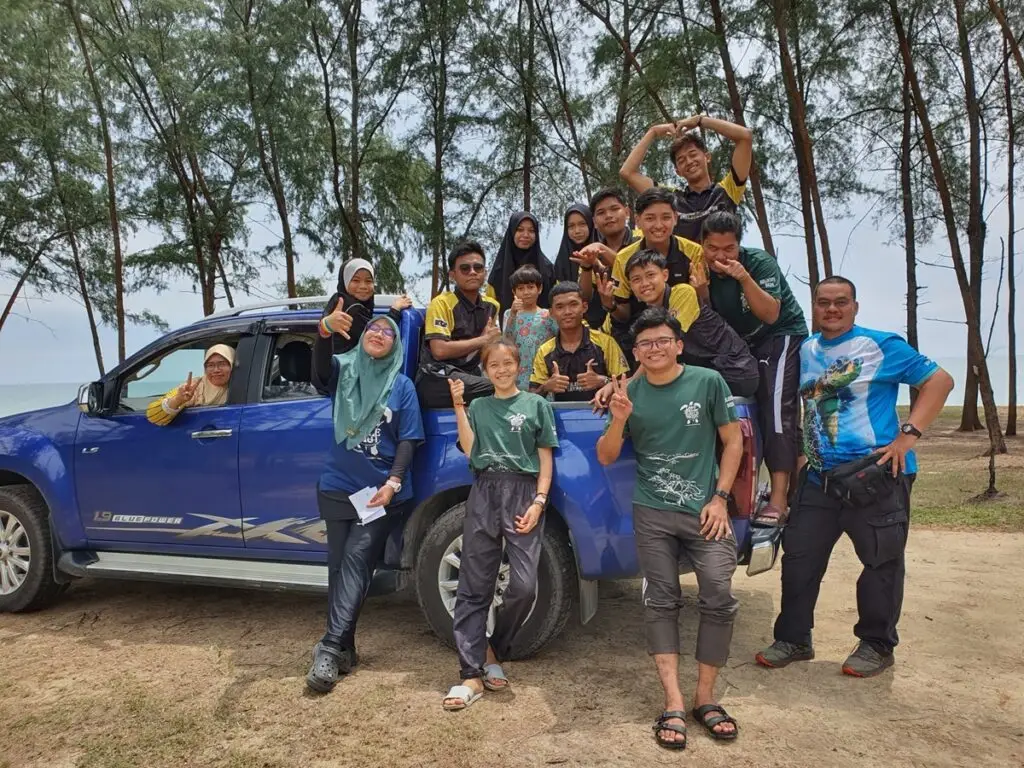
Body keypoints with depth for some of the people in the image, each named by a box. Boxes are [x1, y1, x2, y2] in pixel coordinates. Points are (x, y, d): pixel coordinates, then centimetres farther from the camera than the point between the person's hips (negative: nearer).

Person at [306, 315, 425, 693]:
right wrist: (326, 331, -41)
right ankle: (343, 649, 19)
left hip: (381, 491, -2)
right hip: (337, 487, 2)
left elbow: (407, 441, 0)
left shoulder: (402, 386, 2)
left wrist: (393, 483, -13)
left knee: (355, 562, -12)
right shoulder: (344, 370, 4)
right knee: (339, 565, 7)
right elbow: (320, 365, -20)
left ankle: (330, 649, -11)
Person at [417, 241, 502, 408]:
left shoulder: (491, 305, 13)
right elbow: (440, 350, -18)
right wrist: (483, 340, -11)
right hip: (436, 380, -6)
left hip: (470, 374, 6)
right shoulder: (441, 303, -6)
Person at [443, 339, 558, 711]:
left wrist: (538, 502, -6)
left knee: (524, 585, -13)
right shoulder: (478, 406, 16)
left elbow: (545, 458, 5)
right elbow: (469, 449, 2)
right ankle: (473, 674, 7)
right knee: (474, 586, 0)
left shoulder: (536, 404, 9)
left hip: (523, 492, -2)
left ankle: (495, 650, 13)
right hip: (484, 492, 2)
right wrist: (458, 406, -2)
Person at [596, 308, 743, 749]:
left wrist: (720, 497, -4)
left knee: (719, 599, -5)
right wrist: (618, 420, -15)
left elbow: (733, 440, 3)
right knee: (661, 602, 1)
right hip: (652, 514, 1)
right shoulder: (630, 393, 1)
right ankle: (674, 705, 6)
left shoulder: (708, 382, -3)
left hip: (705, 510, -1)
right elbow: (605, 458, 4)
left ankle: (705, 698, 11)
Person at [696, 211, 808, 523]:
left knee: (776, 407, -21)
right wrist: (701, 289, -23)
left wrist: (744, 278, -39)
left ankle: (779, 499, -25)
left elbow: (771, 314, -27)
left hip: (781, 336, -6)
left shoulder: (760, 262, -19)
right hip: (738, 345, 6)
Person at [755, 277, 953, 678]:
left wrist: (908, 434, -15)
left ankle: (877, 645, 23)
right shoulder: (806, 350, 12)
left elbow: (939, 379, -6)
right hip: (819, 477, 5)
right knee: (799, 557, 7)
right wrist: (802, 452, 13)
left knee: (881, 562, 5)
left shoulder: (881, 345, -5)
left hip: (876, 476, -5)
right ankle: (793, 639, 21)